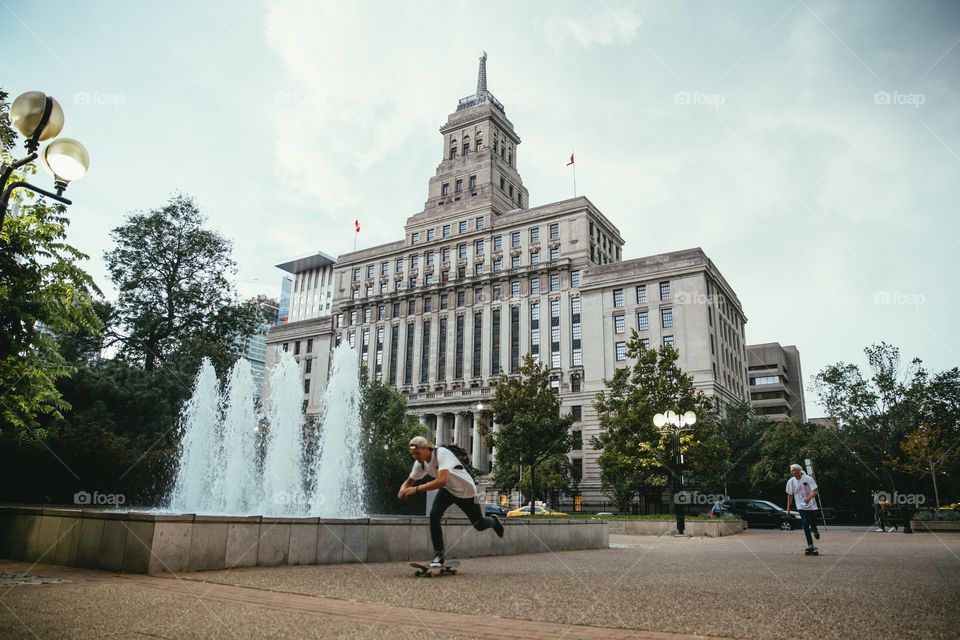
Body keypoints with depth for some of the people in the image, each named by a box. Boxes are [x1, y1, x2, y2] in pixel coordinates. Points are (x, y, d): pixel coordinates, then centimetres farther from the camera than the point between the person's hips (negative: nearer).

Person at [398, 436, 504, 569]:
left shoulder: (442, 453, -37)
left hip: (466, 491, -5)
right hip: (447, 490, 5)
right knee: (434, 515, -20)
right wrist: (403, 490, -26)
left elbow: (442, 480, -49)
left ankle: (493, 521, 45)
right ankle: (439, 554, -4)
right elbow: (409, 481, -3)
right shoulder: (420, 463, -16)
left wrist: (416, 489, -50)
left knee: (479, 525, 9)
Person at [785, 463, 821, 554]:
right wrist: (788, 508, 6)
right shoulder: (790, 481, -5)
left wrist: (809, 498, -35)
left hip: (811, 506, -1)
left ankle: (815, 530, 44)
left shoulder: (808, 479, -14)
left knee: (813, 524, 6)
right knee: (805, 525, -11)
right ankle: (810, 545, -5)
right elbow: (790, 495, 5)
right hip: (801, 507, 1)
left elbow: (816, 492, -16)